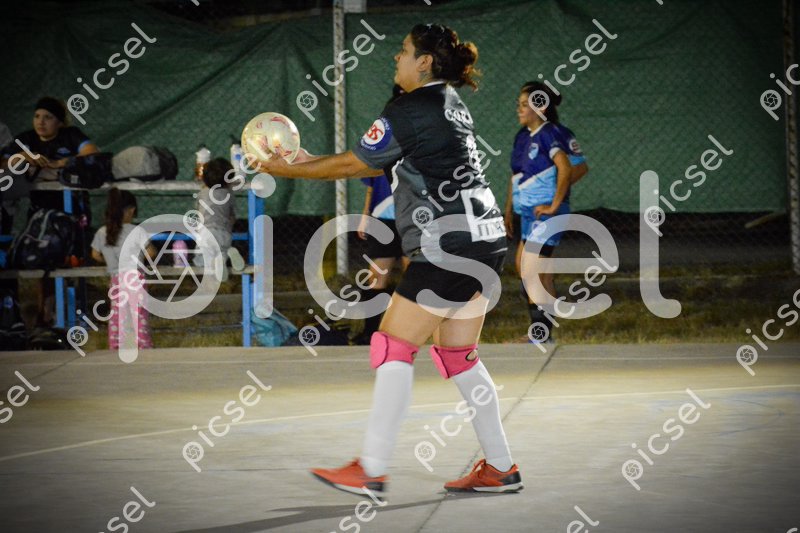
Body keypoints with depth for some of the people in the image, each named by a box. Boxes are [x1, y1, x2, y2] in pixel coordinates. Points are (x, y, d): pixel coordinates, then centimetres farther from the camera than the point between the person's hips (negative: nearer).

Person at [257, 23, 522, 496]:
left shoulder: (410, 111, -10)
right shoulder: (451, 103, 18)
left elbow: (353, 164, -3)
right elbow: (378, 165, 25)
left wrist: (288, 171, 8)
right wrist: (308, 163, 24)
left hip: (449, 244, -10)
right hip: (486, 240, 10)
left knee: (393, 347, -4)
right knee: (457, 354, 14)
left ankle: (372, 472, -3)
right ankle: (501, 469, 16)